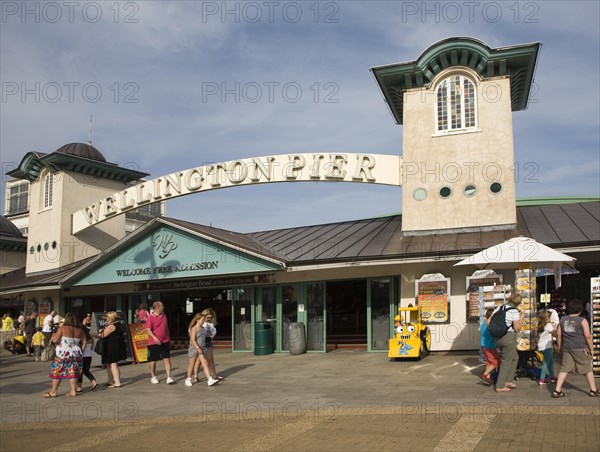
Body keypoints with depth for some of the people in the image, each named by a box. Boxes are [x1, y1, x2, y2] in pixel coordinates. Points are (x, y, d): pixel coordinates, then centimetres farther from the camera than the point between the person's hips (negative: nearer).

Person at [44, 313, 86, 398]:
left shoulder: (62, 328, -9)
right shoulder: (79, 330, 4)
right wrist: (79, 351, 14)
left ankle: (53, 392, 11)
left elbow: (55, 340, -11)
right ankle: (73, 391, 5)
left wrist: (53, 336, 10)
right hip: (75, 354, 4)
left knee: (57, 372, 6)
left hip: (63, 354, -4)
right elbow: (84, 342, 5)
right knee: (73, 372, 8)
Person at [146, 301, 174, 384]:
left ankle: (169, 377, -5)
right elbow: (148, 329, -18)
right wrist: (154, 338, -32)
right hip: (154, 343, -4)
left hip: (165, 342, 4)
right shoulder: (151, 317, -9)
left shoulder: (164, 316, 10)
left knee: (167, 359, -4)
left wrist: (169, 339, 21)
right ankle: (153, 377, 26)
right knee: (153, 360, 9)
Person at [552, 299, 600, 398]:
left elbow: (558, 334, 9)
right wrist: (591, 349, 0)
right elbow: (587, 336, -10)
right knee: (588, 369, 12)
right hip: (580, 349, -4)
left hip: (567, 349, 4)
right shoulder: (582, 321, -8)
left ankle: (557, 391, 0)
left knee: (564, 369, 5)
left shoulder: (562, 320, 5)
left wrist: (560, 346, 19)